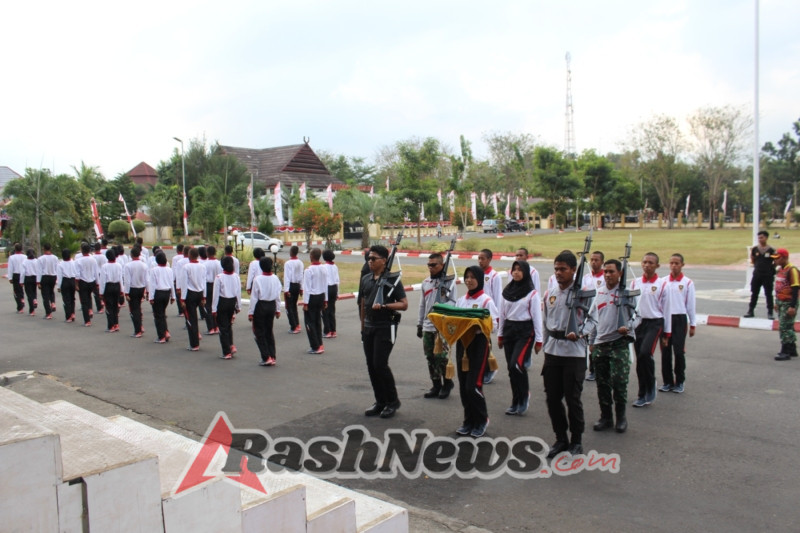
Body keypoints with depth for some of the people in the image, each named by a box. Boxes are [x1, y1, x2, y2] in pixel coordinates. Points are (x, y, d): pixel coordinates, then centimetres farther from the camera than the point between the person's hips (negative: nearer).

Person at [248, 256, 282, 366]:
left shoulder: (258, 279, -16)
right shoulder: (275, 278, -3)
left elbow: (254, 297, -12)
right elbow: (278, 295, 4)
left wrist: (251, 312, -4)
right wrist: (278, 309, 15)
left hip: (260, 306, -5)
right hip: (272, 306, 5)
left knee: (259, 332, 4)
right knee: (269, 332, 16)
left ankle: (266, 358, -2)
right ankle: (273, 357, 15)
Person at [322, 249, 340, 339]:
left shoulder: (324, 267, -13)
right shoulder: (335, 267, 4)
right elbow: (337, 280, 9)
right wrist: (337, 293, 18)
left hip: (327, 288, -6)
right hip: (334, 288, 6)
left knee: (325, 311, 2)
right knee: (332, 310, 12)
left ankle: (327, 332, 3)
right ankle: (333, 331, 15)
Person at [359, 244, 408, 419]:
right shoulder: (365, 279, 10)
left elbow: (404, 304, -10)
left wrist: (384, 306, -23)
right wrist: (363, 326, 16)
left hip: (386, 327, -6)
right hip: (369, 327, 6)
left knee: (380, 364, -11)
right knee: (371, 365, 7)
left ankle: (393, 401, 7)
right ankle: (380, 401, 20)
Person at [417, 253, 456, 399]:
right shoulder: (425, 282, 14)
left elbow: (453, 302, -7)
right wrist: (420, 324, 19)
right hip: (427, 326, 6)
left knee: (440, 355, -9)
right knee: (430, 357, 8)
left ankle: (447, 383, 11)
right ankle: (436, 385, 19)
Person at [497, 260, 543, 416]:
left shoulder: (532, 293, -6)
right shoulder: (507, 291, 9)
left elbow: (537, 317, -7)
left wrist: (539, 339, -8)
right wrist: (500, 335, 14)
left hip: (525, 331, -5)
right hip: (509, 330, 5)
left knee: (516, 364, -18)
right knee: (511, 368, 6)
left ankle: (525, 394, 5)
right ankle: (516, 403, 16)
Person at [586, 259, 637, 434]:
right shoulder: (599, 292, 11)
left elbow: (637, 315, -1)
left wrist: (628, 326, -21)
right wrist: (591, 341, 17)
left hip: (619, 343, -4)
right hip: (600, 344, 5)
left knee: (619, 381, -7)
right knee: (602, 383, 8)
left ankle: (621, 417, 12)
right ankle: (606, 417, 20)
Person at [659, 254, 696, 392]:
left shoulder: (688, 283, -2)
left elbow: (691, 305, 1)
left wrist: (693, 325, 1)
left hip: (680, 319, -3)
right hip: (665, 319, 3)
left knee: (679, 351, -2)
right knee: (665, 351, 5)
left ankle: (680, 382, 12)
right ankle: (667, 381, 15)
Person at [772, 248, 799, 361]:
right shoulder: (780, 270, 11)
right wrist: (777, 303, 20)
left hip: (788, 303, -9)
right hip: (781, 303, 9)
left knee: (784, 327, -7)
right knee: (788, 327, 16)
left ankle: (785, 352, -1)